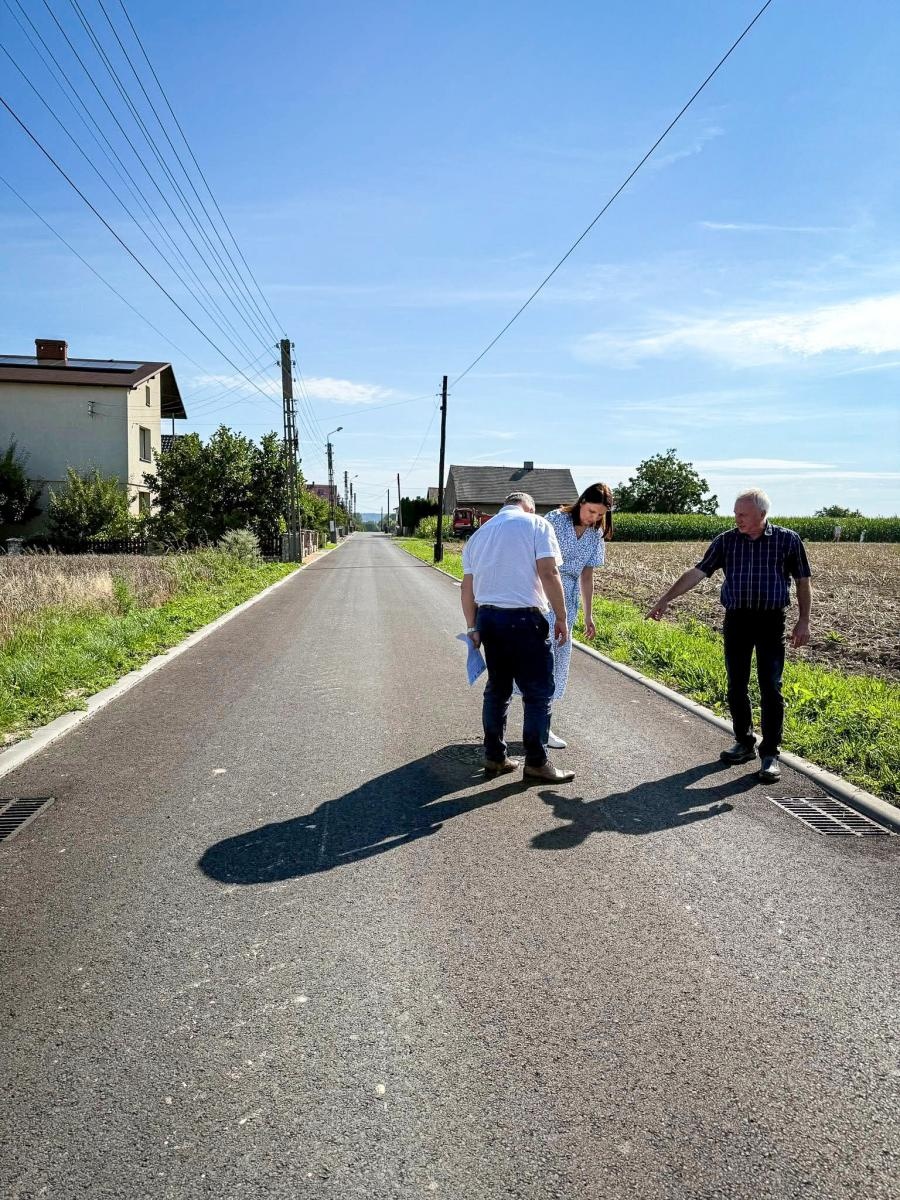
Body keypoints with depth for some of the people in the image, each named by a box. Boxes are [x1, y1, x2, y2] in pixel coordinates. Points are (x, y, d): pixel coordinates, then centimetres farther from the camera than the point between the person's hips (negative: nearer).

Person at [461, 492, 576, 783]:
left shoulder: (478, 534, 17)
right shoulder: (536, 524, 0)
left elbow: (467, 586, 13)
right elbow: (548, 572, -11)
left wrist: (473, 628, 15)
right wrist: (561, 618, -6)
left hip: (487, 617, 6)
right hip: (524, 619, -6)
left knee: (497, 689, 16)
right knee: (538, 691, 4)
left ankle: (494, 757, 21)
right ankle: (536, 762, 9)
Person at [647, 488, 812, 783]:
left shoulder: (787, 540, -1)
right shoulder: (725, 541, 3)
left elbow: (803, 581, 5)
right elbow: (697, 573, 2)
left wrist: (804, 621, -1)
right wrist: (665, 599, -4)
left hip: (771, 621, -2)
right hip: (736, 619, 3)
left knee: (770, 688, -4)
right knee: (736, 687, 8)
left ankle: (770, 755, 5)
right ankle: (745, 744, 24)